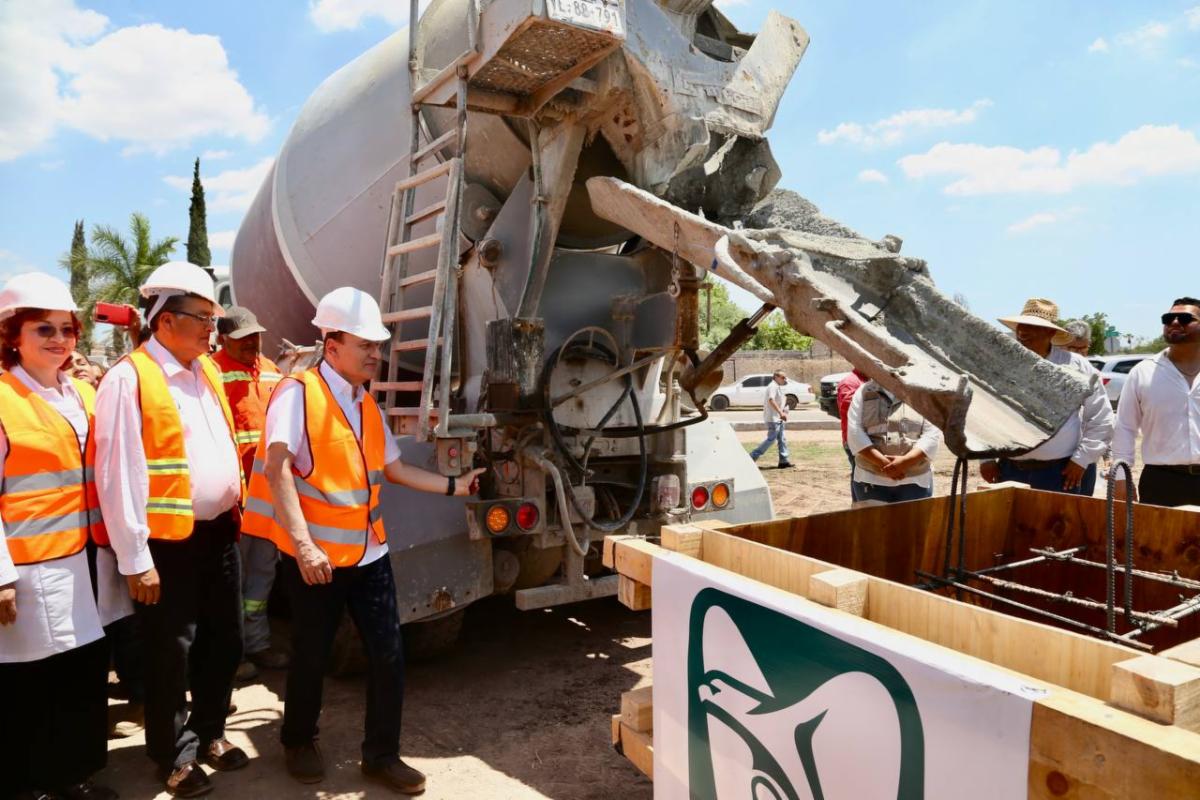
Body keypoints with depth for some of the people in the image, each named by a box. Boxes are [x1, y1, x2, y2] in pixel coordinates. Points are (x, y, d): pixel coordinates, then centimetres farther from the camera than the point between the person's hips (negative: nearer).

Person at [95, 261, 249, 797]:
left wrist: (234, 507, 14)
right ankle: (174, 756, 28)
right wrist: (136, 559, -16)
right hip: (170, 542, -7)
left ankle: (209, 733, 37)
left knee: (223, 642, 17)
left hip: (219, 532, 7)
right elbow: (119, 475, -17)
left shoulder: (207, 369, 9)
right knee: (171, 653, 8)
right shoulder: (130, 378, -14)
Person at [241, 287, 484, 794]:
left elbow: (391, 468, 17)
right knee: (312, 657, 11)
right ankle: (298, 742, 37)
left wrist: (454, 486, 11)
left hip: (368, 551, 6)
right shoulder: (298, 392, -12)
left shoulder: (366, 404, 10)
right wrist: (303, 545, -27)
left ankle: (381, 755, 22)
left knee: (388, 653, 5)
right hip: (317, 555, -6)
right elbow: (277, 469, -21)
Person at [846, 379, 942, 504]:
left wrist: (905, 461, -19)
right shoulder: (864, 392, 5)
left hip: (915, 482, 0)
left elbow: (933, 435, -4)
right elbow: (855, 432, -5)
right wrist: (882, 463, -16)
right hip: (871, 480, 0)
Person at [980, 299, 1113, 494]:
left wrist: (1081, 460, 0)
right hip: (1009, 471, 2)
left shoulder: (1077, 367, 0)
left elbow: (1101, 419, 5)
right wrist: (986, 459, 6)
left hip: (1059, 474, -1)